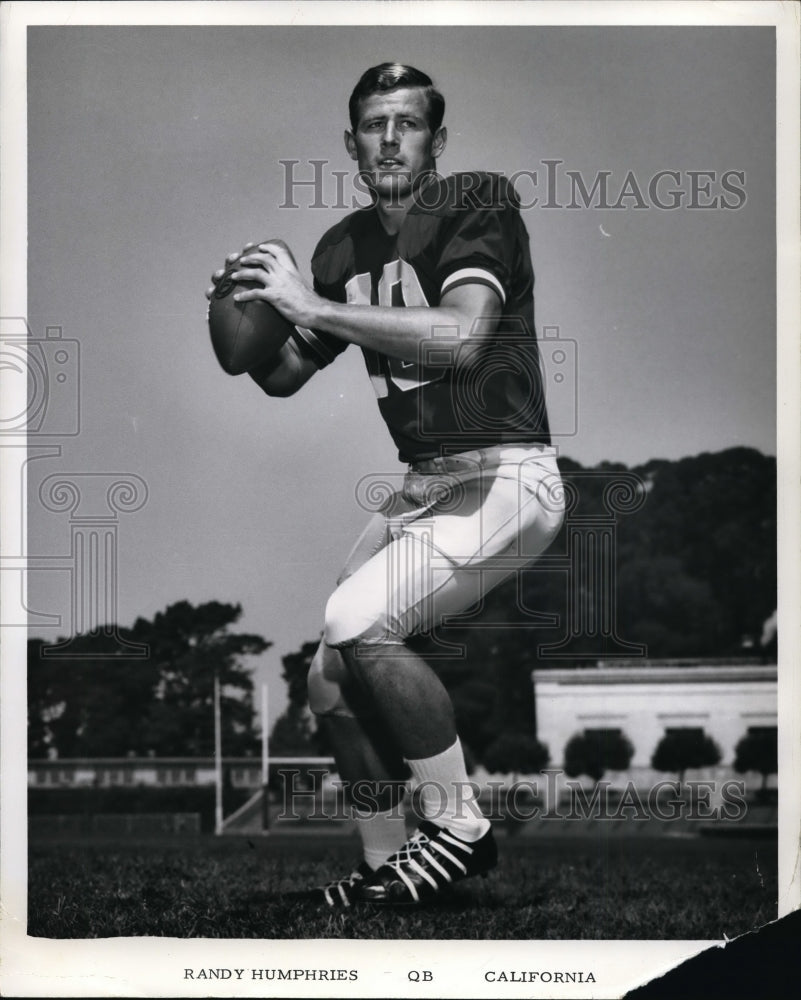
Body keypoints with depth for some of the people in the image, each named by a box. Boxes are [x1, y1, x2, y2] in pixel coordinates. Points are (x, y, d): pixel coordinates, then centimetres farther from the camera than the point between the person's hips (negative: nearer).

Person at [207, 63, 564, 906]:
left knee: (356, 623, -25)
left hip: (505, 479, -8)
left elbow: (461, 337, -29)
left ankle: (459, 822, -9)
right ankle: (384, 869, 19)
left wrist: (313, 305, -26)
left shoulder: (479, 206, -11)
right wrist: (247, 320, -6)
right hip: (425, 485, 8)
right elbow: (284, 376, 17)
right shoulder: (346, 248, 10)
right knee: (331, 683, 3)